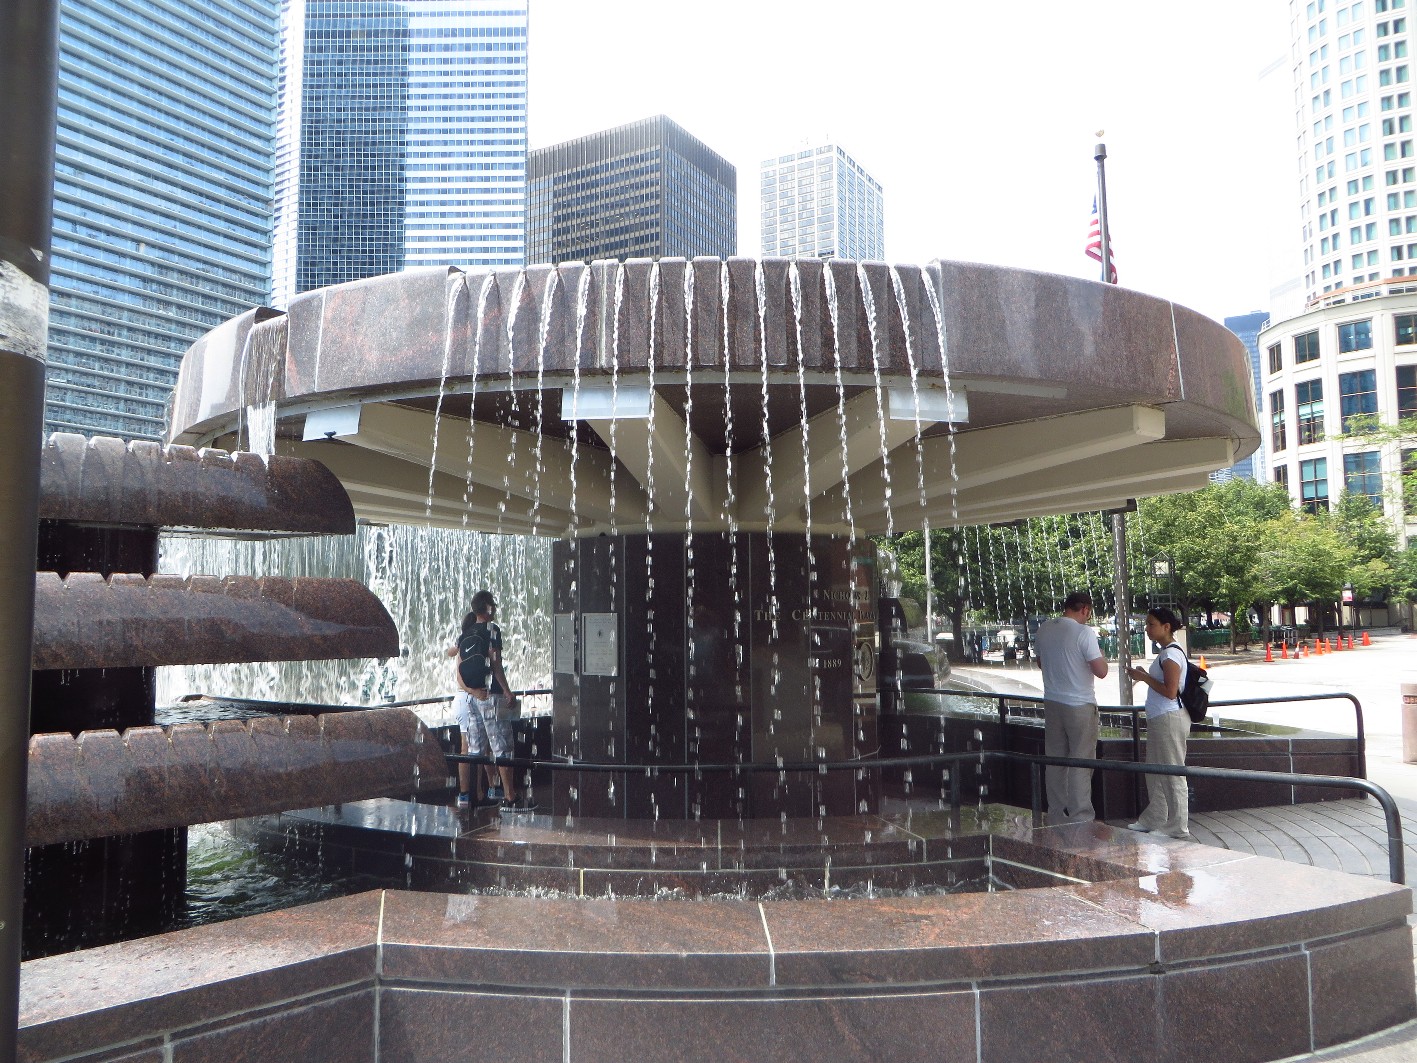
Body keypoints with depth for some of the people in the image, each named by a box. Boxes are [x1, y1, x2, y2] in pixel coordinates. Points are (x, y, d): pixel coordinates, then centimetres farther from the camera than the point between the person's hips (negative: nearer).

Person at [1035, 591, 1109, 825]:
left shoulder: (1044, 629, 4)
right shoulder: (1084, 632, -16)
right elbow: (1101, 671, -15)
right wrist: (1101, 655, 5)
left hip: (1052, 703, 6)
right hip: (1079, 705, -6)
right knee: (1081, 762, 1)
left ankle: (1057, 817, 18)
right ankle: (1081, 819, 4)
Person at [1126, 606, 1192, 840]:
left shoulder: (1171, 654, -17)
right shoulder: (1166, 652, 14)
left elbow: (1170, 691, -23)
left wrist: (1145, 677, -16)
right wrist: (1145, 676, 8)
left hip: (1169, 719, -11)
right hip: (1159, 718, 11)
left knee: (1172, 774, -2)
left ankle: (1178, 827, 7)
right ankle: (1153, 819, 30)